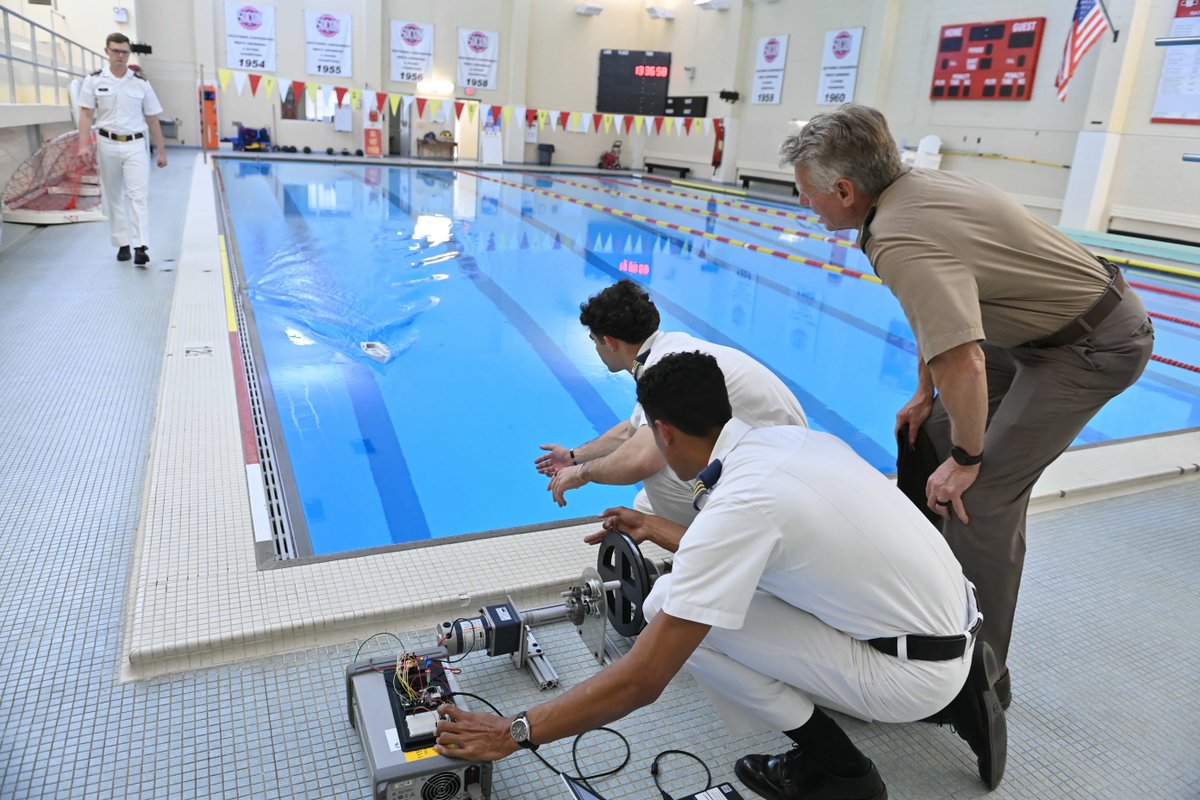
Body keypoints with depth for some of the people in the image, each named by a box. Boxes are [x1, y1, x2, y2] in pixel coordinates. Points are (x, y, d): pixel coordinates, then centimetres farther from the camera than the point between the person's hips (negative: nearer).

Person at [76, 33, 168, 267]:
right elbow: (86, 115, 1)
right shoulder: (94, 81, 3)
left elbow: (152, 120, 7)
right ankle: (122, 244, 16)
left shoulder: (141, 83, 4)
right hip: (107, 144, 1)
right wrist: (84, 145, -11)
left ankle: (141, 247, -16)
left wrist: (161, 151, 6)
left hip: (135, 145, -1)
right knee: (113, 197, 7)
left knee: (138, 195, -11)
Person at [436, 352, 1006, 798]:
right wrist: (658, 530, 26)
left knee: (671, 605, -12)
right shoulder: (786, 437, -1)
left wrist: (514, 733, -12)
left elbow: (641, 681, -23)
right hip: (954, 624, 9)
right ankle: (955, 693, 19)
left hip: (915, 674, -8)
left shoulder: (739, 504, -24)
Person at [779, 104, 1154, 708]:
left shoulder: (901, 240, -32)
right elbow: (936, 310, 10)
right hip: (1047, 326, 10)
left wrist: (966, 459, -22)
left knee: (982, 495, -11)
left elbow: (963, 369, -39)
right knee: (930, 431, 16)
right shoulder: (914, 186, -2)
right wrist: (924, 394, 13)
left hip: (1095, 345, -10)